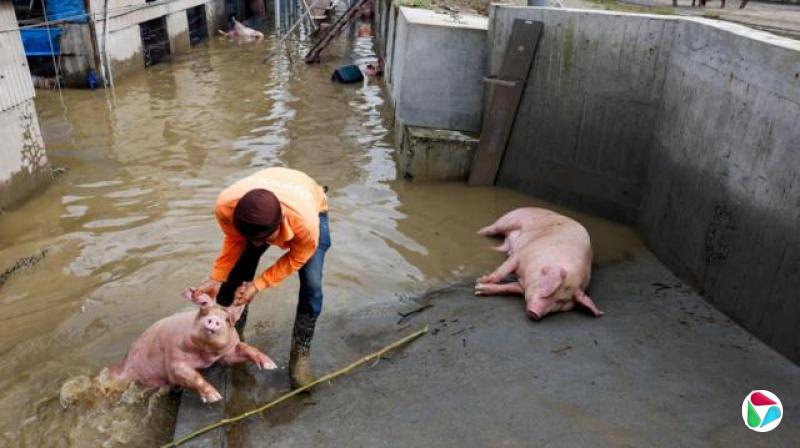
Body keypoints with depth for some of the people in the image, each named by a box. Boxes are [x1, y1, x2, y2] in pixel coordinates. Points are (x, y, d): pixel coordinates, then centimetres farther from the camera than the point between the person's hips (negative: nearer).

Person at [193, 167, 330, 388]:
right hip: (257, 216, 3)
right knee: (234, 280, -1)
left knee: (311, 286, -17)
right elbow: (234, 240, -15)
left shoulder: (306, 222, -47)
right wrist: (216, 278, -22)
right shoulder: (225, 205, -39)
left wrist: (258, 284, -26)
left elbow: (296, 258, -23)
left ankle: (300, 356, 3)